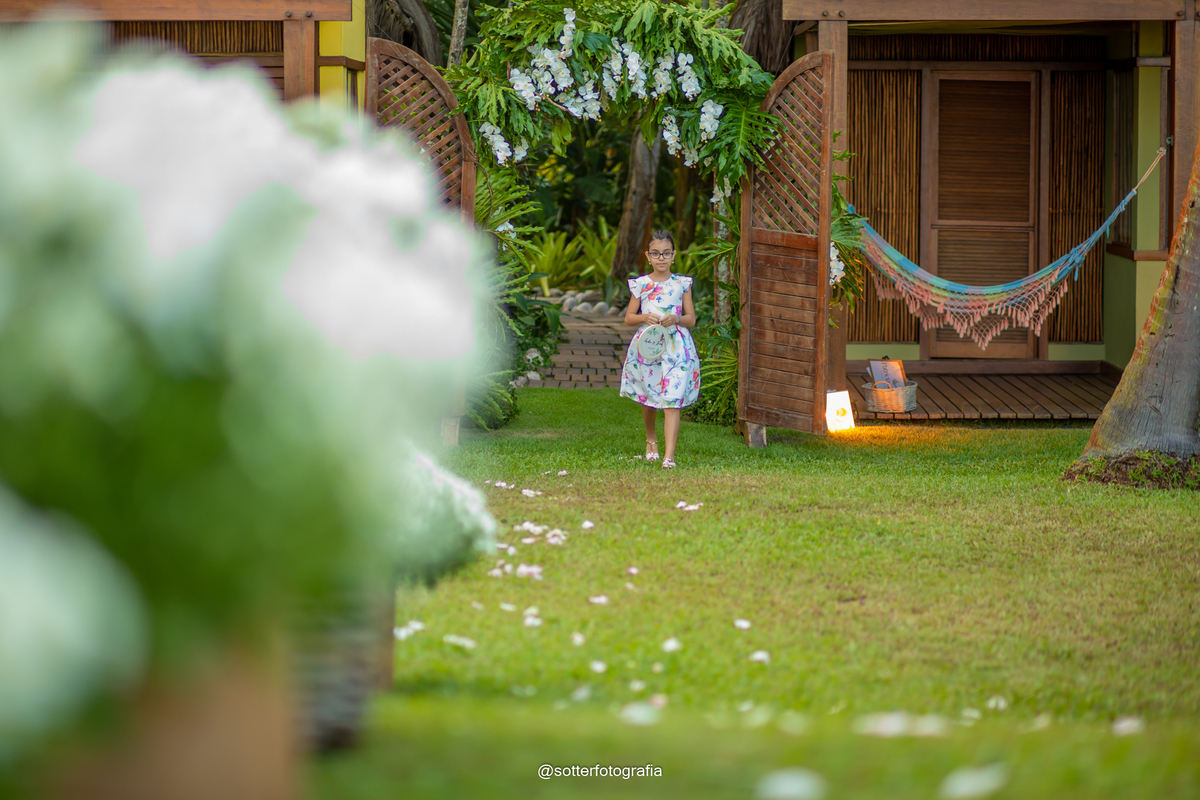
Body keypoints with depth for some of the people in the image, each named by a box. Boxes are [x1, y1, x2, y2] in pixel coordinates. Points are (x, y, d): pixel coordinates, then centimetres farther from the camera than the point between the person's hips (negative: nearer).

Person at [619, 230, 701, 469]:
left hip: (676, 347, -2)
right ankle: (651, 440, 44)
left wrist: (675, 319, -14)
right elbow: (628, 317, 8)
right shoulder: (641, 285, 4)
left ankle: (669, 456, -19)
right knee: (648, 399, 17)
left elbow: (691, 319, 6)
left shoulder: (682, 284, 3)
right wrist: (645, 317, -12)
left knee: (672, 402, -13)